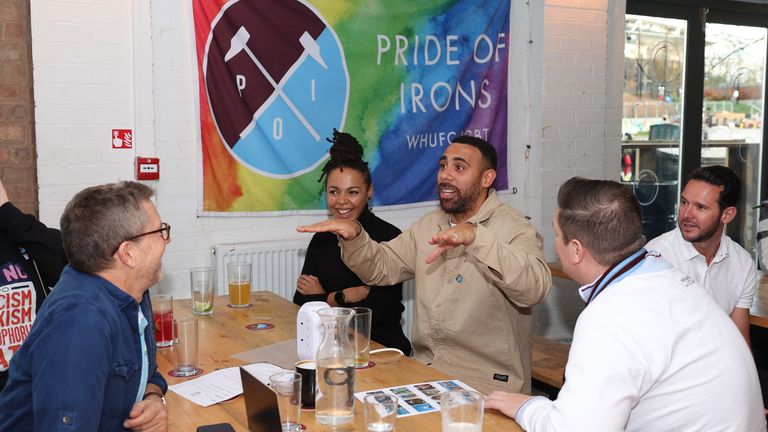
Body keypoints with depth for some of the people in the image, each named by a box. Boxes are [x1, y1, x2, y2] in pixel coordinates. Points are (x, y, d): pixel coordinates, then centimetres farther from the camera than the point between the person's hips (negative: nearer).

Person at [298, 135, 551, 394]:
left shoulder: (513, 229, -10)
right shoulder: (428, 226, 12)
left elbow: (535, 288, -28)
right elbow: (380, 267, 11)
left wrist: (476, 237, -39)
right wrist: (354, 236, -9)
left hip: (488, 384, -6)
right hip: (425, 367, 6)